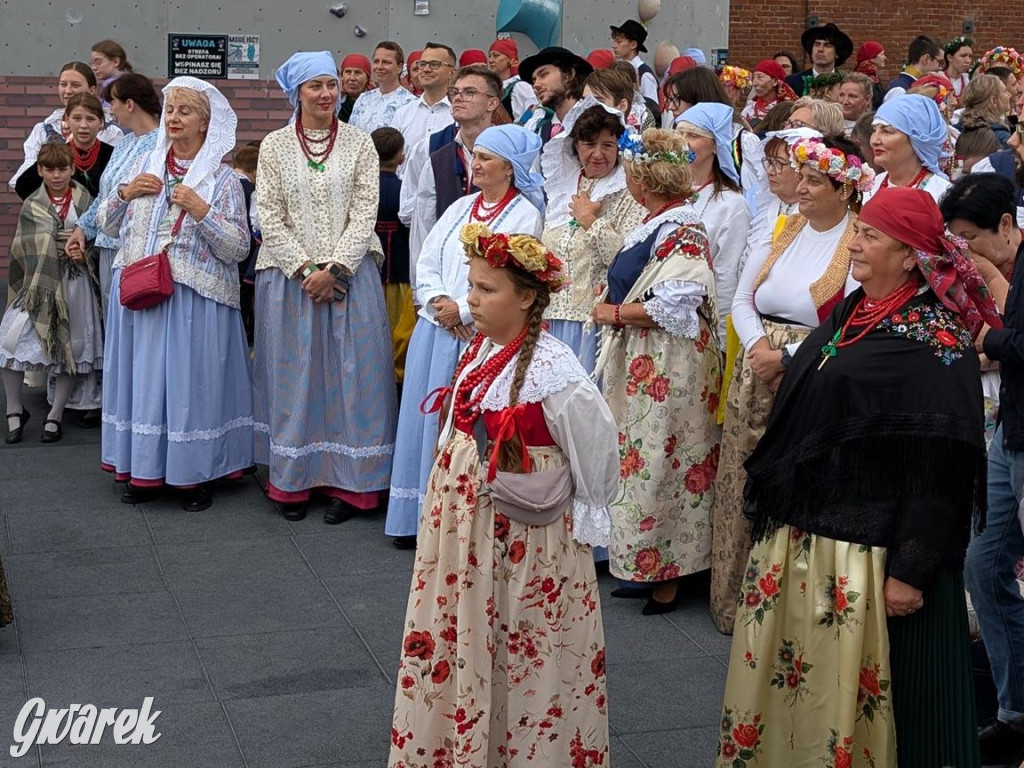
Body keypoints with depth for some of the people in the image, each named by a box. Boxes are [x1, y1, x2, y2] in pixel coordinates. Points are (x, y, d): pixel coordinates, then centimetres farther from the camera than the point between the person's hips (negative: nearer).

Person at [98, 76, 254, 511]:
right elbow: (107, 224, 14)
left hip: (194, 297, -4)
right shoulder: (146, 165, 10)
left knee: (191, 378, -2)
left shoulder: (222, 179, -2)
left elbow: (238, 248, -8)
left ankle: (196, 474, 10)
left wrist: (200, 211, -19)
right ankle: (144, 470, 19)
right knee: (143, 375, 7)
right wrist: (126, 193, -3)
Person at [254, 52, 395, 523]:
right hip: (290, 275, 0)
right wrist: (305, 270, -11)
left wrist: (334, 268, -13)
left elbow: (365, 213, -2)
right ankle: (293, 481, 13)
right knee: (293, 375, 4)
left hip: (349, 275, 0)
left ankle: (347, 483, 6)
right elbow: (270, 217, -1)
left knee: (350, 373, 0)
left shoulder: (359, 144, 4)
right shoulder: (274, 147, 4)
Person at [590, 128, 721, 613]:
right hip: (637, 364, 10)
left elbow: (671, 306, -25)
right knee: (638, 461, 14)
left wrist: (613, 313, -14)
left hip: (667, 368, -10)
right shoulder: (653, 223, 12)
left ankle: (667, 576, 10)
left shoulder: (681, 231, -17)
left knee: (658, 463, -2)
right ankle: (643, 565, 24)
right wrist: (612, 309, 7)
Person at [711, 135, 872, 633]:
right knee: (747, 490, 11)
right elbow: (743, 300, 10)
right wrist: (759, 345, -8)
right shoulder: (781, 231, 10)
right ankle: (740, 600, 25)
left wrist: (787, 357, -16)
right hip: (756, 382, 6)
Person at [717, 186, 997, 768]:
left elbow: (942, 465, -18)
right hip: (800, 535, 8)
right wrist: (774, 507, 21)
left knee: (850, 689, 1)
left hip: (870, 552, -8)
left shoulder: (935, 338, -13)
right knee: (786, 679, 14)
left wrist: (912, 569, -21)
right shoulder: (851, 315, 12)